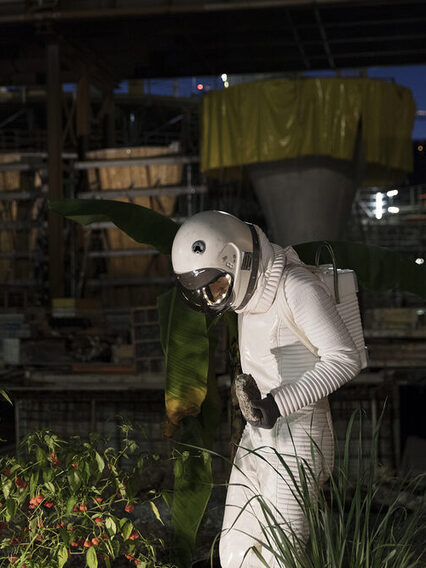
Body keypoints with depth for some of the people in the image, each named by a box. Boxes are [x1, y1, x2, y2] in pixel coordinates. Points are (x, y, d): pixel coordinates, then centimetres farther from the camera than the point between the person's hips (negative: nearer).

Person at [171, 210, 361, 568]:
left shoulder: (298, 288, -17)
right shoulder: (251, 291, 9)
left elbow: (345, 359, -20)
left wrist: (280, 403, -26)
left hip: (298, 434, -9)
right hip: (258, 434, 9)